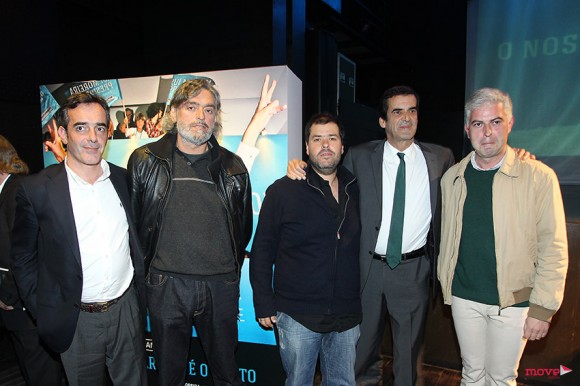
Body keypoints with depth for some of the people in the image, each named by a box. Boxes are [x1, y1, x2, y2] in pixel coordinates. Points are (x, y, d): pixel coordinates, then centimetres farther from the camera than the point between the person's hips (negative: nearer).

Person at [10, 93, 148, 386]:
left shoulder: (123, 179, 1)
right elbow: (23, 258, -2)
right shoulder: (36, 189, -9)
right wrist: (44, 315, -2)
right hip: (77, 321, -3)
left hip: (127, 310, 3)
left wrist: (140, 294, 9)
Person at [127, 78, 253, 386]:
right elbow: (132, 220, 6)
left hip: (221, 285, 1)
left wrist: (230, 271, 12)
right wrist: (148, 268, 7)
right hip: (166, 285, -1)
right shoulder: (145, 160, 0)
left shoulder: (233, 167, 3)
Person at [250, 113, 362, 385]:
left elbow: (360, 247, 13)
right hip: (297, 316, -4)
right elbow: (262, 250, -5)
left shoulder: (356, 190, 6)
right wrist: (264, 304, -7)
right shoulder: (282, 191, -7)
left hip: (346, 314, 4)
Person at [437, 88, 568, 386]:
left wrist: (543, 309, -12)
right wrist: (445, 282, 7)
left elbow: (553, 249, -10)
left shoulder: (539, 177, -11)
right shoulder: (452, 178, 1)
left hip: (513, 301, -3)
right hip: (464, 297, 3)